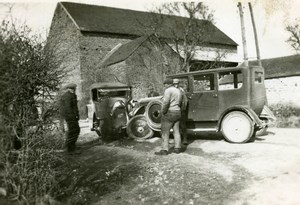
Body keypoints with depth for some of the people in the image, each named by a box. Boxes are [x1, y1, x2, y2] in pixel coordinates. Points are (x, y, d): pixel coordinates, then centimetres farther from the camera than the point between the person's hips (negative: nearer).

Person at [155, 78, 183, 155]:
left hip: (169, 113, -8)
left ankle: (164, 150, -5)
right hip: (177, 113, 8)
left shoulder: (168, 90, -13)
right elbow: (179, 103, 13)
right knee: (176, 131, 11)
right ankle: (177, 148, 14)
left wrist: (163, 112, -13)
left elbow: (166, 102, -23)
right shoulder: (178, 91, 14)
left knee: (165, 132, -4)